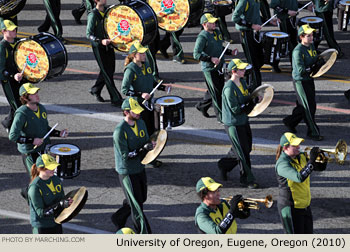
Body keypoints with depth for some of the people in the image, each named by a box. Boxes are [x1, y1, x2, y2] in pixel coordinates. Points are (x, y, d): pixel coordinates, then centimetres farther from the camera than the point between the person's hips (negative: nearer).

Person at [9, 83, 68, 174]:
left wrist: (59, 133, 0)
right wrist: (32, 141, -25)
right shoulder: (21, 114, -20)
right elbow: (12, 136, -21)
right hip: (30, 153, -7)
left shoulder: (41, 108, 2)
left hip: (45, 149, 7)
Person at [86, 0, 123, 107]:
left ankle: (95, 90, 35)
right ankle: (116, 99, -2)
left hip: (108, 46, 7)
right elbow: (89, 34, -17)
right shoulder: (93, 15, -14)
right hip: (98, 47, -7)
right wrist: (100, 41, -32)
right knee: (107, 73, -5)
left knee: (110, 69, 14)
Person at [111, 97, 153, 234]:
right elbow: (125, 155, -22)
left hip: (140, 168, 8)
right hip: (127, 172, -8)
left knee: (141, 198, 21)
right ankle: (144, 234, 6)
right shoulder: (120, 131, -23)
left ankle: (118, 218, 41)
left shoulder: (140, 123, 2)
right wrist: (142, 149, -31)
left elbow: (146, 142, 11)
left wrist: (150, 146, -14)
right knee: (137, 205, -2)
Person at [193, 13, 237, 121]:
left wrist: (230, 52, 8)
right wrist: (211, 58, -31)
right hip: (209, 69, -9)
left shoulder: (217, 32, 9)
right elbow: (196, 54, -22)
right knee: (217, 93, -3)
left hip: (219, 67, 9)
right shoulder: (202, 37, -17)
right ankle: (221, 117, 7)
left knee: (220, 89, 19)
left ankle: (201, 106, 38)